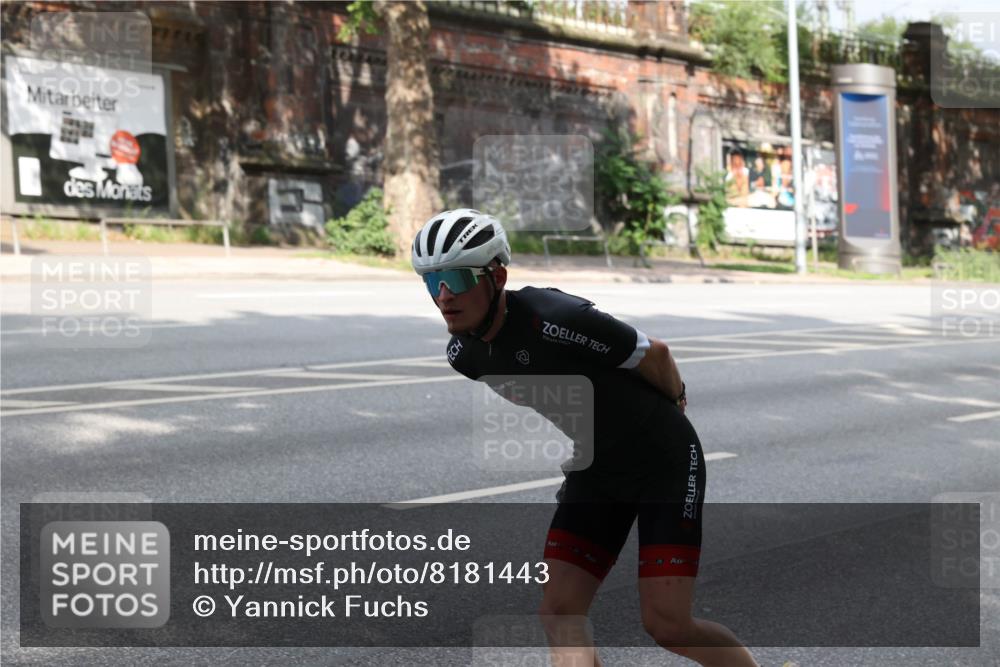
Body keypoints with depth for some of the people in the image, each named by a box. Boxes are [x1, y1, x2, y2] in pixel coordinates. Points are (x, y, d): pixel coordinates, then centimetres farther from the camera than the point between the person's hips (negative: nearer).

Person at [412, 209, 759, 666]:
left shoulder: (556, 319, -31)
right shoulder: (464, 354, -7)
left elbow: (655, 355, -15)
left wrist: (671, 406, 4)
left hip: (665, 461, -6)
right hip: (593, 473, 7)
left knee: (665, 624, -7)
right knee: (559, 614, -5)